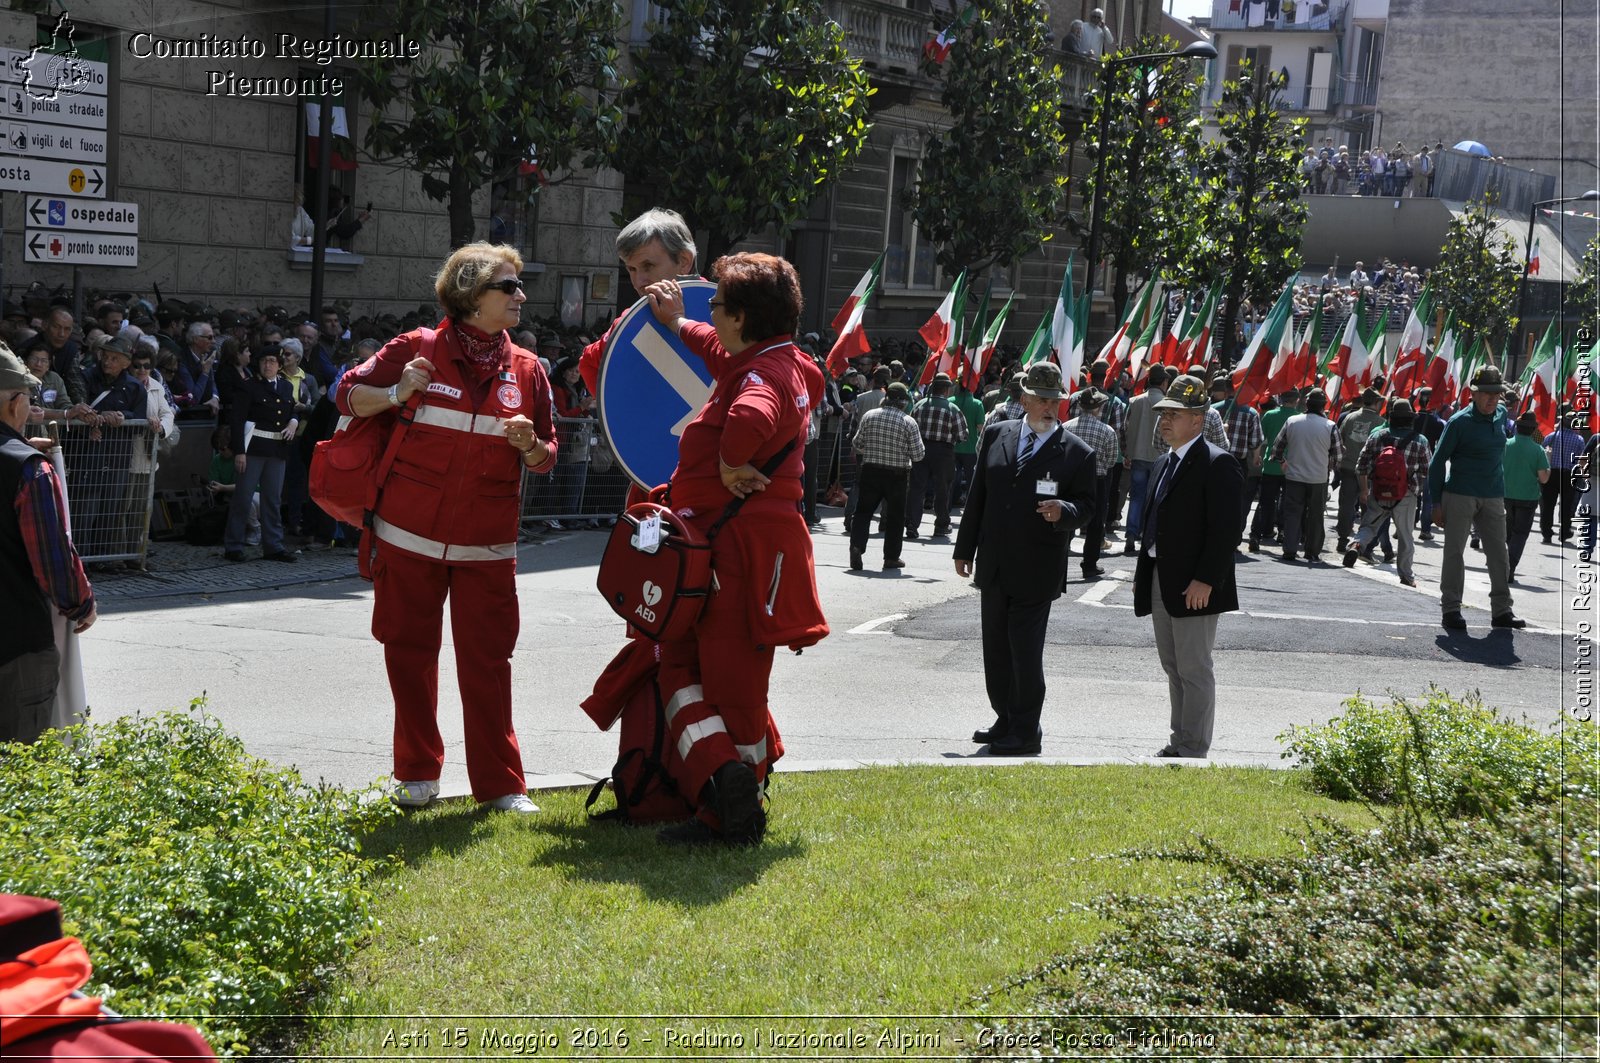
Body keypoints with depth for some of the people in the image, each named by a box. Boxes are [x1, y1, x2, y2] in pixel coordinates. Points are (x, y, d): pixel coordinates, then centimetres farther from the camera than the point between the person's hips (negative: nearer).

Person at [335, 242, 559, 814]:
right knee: (409, 652, 7)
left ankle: (500, 782, 7)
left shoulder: (526, 370, 7)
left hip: (486, 546, 1)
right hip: (411, 536, -1)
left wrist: (530, 446, -10)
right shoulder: (417, 349, -1)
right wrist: (397, 393, -13)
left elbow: (546, 458, 13)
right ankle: (417, 772, 21)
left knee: (487, 659, -1)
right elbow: (347, 395, 5)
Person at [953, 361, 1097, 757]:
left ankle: (1025, 734, 5)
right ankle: (1006, 722, 26)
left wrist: (1064, 511, -24)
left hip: (1035, 572, -5)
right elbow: (978, 495, 12)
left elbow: (1086, 505, 0)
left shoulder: (1077, 453, -4)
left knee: (1025, 653, -4)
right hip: (994, 567, 5)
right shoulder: (996, 435, 8)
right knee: (995, 650, 13)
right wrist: (965, 548, 13)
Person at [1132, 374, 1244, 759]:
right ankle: (1180, 741, 22)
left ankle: (1193, 750, 2)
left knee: (1194, 670, -3)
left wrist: (1205, 580, -23)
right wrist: (1143, 575, 15)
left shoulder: (1217, 464, -12)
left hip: (1194, 587, -9)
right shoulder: (1164, 465, 17)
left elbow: (1228, 528, -19)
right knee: (1173, 667, 14)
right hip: (1160, 583, 9)